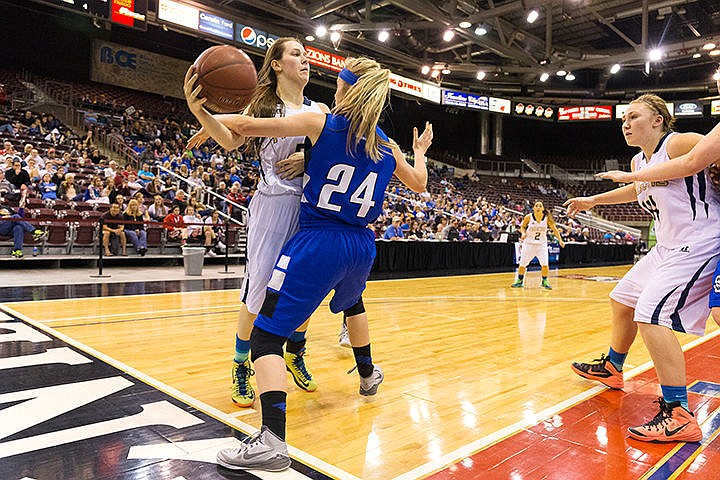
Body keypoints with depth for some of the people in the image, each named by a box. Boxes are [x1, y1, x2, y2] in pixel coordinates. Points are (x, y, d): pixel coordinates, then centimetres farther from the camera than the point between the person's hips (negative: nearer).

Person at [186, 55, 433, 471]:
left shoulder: (320, 123, -5)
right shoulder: (386, 146, 8)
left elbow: (249, 127, -13)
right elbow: (419, 183, 25)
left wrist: (198, 109, -4)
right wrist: (420, 152, 43)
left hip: (318, 243, -6)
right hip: (361, 246, 6)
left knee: (266, 335, -4)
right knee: (352, 301, 38)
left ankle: (273, 440, -17)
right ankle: (368, 374, 54)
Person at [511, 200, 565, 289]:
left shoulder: (547, 218, -11)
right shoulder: (528, 217, -12)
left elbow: (554, 229, -2)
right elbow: (522, 227, 3)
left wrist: (560, 240, -8)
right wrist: (523, 233, -16)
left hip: (541, 244, 0)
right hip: (529, 243, 0)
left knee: (545, 264, -11)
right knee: (522, 264, 5)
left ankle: (544, 282, 11)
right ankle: (519, 281, 24)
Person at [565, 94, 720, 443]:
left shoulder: (680, 144, -15)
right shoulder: (639, 162, 11)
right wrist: (592, 200, 37)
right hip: (669, 247, 10)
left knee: (651, 315, -22)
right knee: (623, 300, 19)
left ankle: (679, 416, -14)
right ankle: (611, 368, 40)